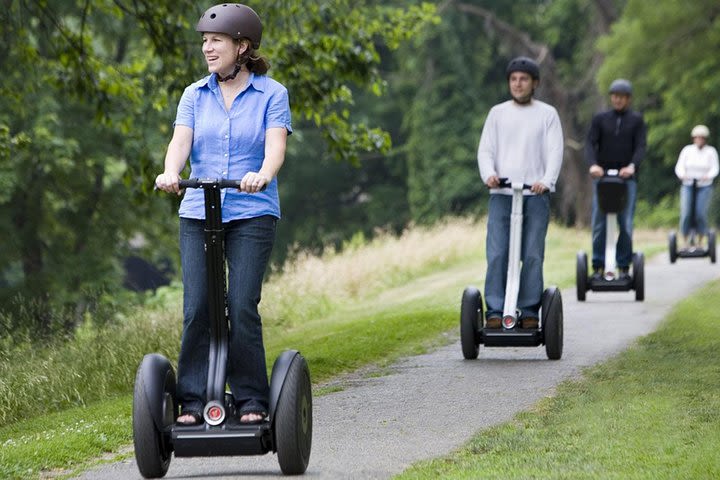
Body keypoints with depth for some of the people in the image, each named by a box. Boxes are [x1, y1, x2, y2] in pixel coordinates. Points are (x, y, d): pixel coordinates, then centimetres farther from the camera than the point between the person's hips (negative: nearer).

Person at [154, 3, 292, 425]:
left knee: (242, 305, -11)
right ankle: (192, 401, -1)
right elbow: (181, 141, -2)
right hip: (198, 213, 3)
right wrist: (171, 174, -24)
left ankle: (253, 401, 0)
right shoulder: (195, 95, 12)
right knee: (197, 308, -5)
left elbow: (276, 145, -11)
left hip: (252, 215, -3)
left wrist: (262, 176, -33)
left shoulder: (271, 94, 3)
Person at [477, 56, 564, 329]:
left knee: (532, 256, -3)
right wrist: (489, 173, -13)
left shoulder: (547, 114, 9)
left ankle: (529, 311, 2)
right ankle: (494, 311, -8)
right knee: (497, 254, -8)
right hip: (501, 194, 1)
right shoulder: (498, 113, 14)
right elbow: (485, 150, 8)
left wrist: (547, 181, -18)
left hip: (536, 195, -1)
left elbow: (555, 152, 0)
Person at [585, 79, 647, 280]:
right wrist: (593, 164, -20)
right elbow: (590, 143, -1)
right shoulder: (600, 118, 9)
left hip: (627, 177, -1)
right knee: (599, 223, -3)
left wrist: (632, 166, -21)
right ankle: (598, 266, 1)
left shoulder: (636, 120, 8)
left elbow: (640, 146, -2)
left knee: (625, 224, -4)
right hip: (602, 175, 1)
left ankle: (624, 266, 2)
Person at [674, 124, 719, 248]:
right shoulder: (687, 150, 2)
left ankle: (700, 242, -1)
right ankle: (686, 242, -4)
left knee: (701, 214, -13)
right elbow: (679, 167, -2)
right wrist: (682, 175, -24)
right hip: (688, 186, 1)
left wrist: (708, 176, -27)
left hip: (704, 187, -1)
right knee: (686, 214, -12)